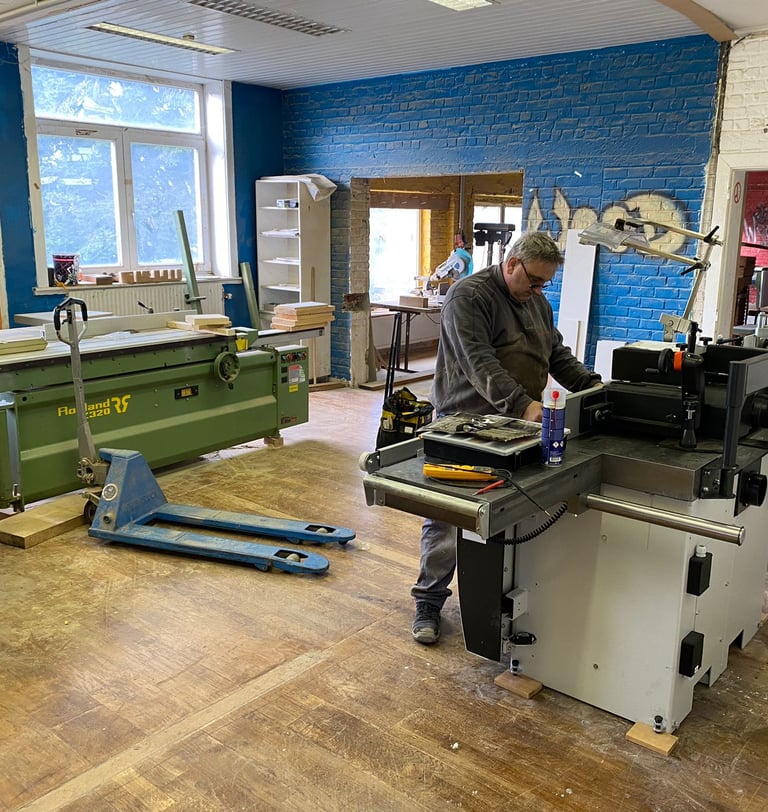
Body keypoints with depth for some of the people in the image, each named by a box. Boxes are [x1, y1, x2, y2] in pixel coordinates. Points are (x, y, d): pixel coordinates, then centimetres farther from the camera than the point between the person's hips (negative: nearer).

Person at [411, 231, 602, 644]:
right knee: (447, 517, 0)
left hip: (515, 427, 7)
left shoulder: (537, 303, 14)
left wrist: (591, 385, 1)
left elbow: (558, 355, 18)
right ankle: (428, 601, 13)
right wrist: (523, 404, -34)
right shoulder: (468, 296, -13)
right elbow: (479, 363, -24)